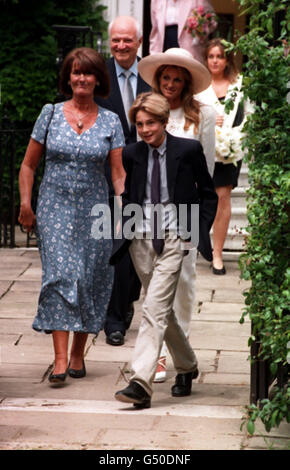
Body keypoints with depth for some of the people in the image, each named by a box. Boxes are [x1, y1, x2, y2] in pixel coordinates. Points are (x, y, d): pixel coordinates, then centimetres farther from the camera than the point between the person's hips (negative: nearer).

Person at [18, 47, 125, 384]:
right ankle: (60, 359, -16)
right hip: (55, 208, -1)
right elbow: (28, 164, 9)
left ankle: (78, 353, 20)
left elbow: (118, 172, 0)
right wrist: (26, 203, -1)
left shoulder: (110, 122, 4)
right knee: (60, 275, -12)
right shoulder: (51, 114, 3)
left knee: (89, 279, 4)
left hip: (94, 211, 1)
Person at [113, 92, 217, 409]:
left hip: (173, 240, -5)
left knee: (154, 309, -16)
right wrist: (127, 226, 8)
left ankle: (141, 384, -22)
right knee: (162, 310, 14)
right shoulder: (132, 154, 6)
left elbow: (208, 195, 5)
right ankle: (186, 367, 36)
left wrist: (198, 231, -3)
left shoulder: (188, 150, -4)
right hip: (141, 239, 5)